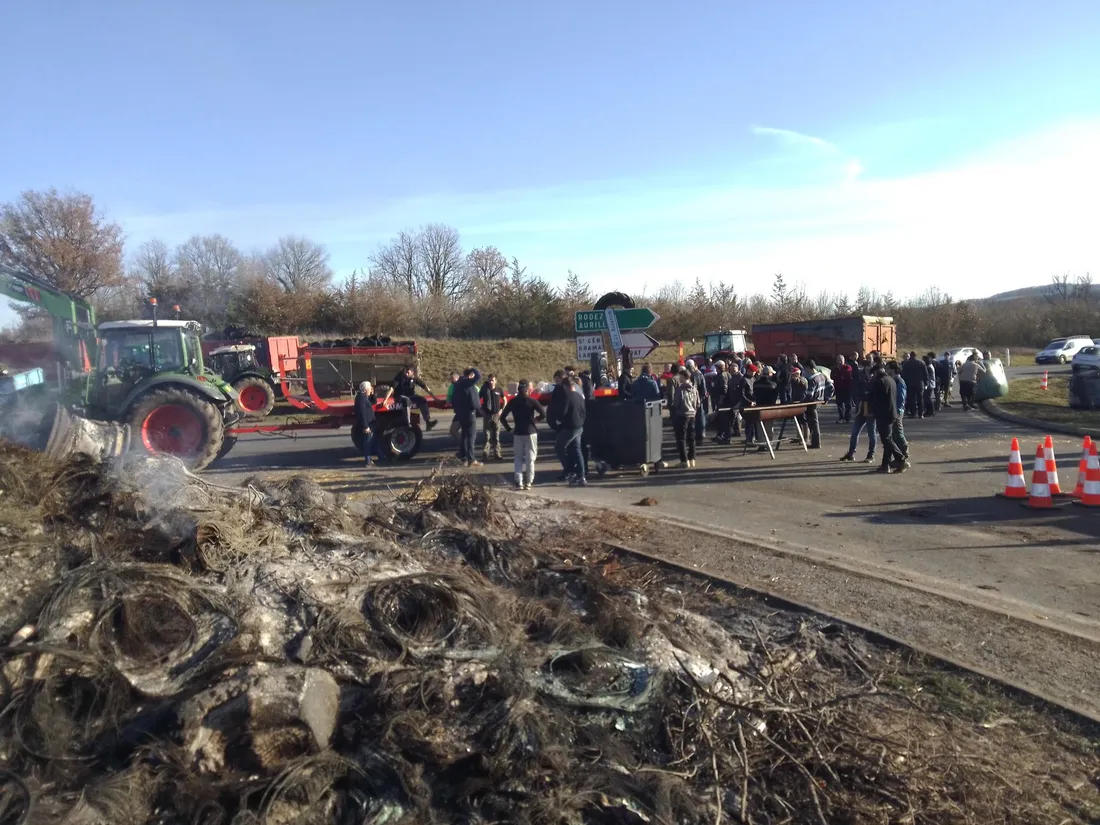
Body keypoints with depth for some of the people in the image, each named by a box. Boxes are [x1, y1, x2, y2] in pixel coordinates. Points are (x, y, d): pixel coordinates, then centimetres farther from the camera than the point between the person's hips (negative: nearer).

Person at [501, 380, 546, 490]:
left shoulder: (513, 401, 3)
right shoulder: (532, 401, -7)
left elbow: (502, 417, 1)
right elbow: (543, 414, -16)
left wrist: (509, 429, 7)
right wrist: (535, 419, 2)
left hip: (518, 433, 3)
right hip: (531, 432, -2)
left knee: (518, 458, 11)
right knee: (530, 458, 6)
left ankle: (519, 482, 2)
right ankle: (528, 482, 4)